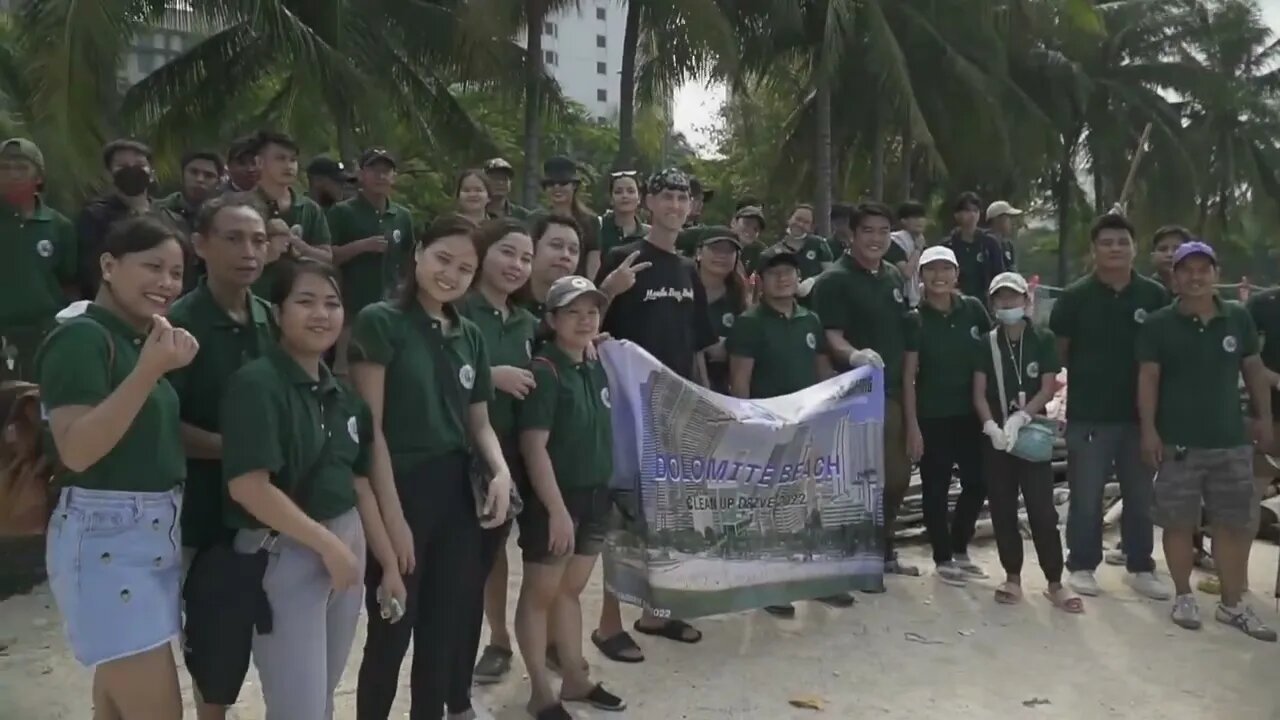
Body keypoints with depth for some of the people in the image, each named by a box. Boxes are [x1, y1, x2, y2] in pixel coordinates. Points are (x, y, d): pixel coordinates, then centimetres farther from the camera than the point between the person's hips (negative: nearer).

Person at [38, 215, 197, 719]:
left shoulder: (141, 340, 12)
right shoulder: (81, 337, -13)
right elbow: (76, 451, -25)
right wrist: (149, 370, -28)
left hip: (156, 532, 9)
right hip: (106, 536, -9)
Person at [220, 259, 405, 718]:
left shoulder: (343, 394, 9)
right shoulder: (256, 383, -14)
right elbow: (247, 486, -22)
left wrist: (388, 563, 11)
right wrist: (327, 543, -18)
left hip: (348, 546, 7)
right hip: (283, 556, -7)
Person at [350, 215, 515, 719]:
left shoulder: (470, 335, 9)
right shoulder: (380, 322, -8)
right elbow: (370, 427, -12)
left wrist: (501, 472, -4)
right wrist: (391, 512, -15)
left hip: (457, 492, 6)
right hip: (402, 491, -6)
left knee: (448, 629, 15)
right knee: (392, 634, 4)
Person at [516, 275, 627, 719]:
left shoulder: (597, 370, 8)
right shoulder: (544, 372, -15)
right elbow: (533, 446, -20)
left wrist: (605, 492, 14)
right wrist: (556, 508, -22)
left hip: (594, 496, 7)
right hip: (553, 500, -7)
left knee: (571, 590, 19)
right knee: (540, 593, 7)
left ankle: (576, 679, 31)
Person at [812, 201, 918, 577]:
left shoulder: (895, 276, 15)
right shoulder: (834, 280, -9)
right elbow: (830, 337, -17)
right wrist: (854, 355, -37)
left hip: (894, 390, 8)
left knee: (897, 475, 14)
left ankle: (884, 551, 30)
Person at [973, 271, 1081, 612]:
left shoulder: (1043, 340, 0)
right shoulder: (986, 344, 4)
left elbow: (1048, 389, -5)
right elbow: (979, 393, 0)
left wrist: (1019, 418, -19)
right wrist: (991, 425, -17)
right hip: (995, 437, 2)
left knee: (1043, 510, -4)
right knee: (1002, 510, 6)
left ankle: (1055, 583, 4)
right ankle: (1013, 577, 18)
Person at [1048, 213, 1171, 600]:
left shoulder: (1155, 296, 2)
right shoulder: (1075, 296, -3)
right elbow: (1056, 352, 1)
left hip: (1140, 414, 2)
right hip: (1088, 415, -2)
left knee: (1140, 496, 13)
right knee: (1086, 496, 5)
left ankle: (1141, 567, 26)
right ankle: (1081, 566, 18)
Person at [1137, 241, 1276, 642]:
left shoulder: (1239, 319, 5)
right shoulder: (1158, 324, -3)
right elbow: (1148, 378, -5)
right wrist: (1148, 430, -11)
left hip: (1231, 440, 3)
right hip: (1177, 442, -3)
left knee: (1236, 523, 7)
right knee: (1179, 523, 5)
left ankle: (1233, 605, 19)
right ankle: (1183, 596, 21)